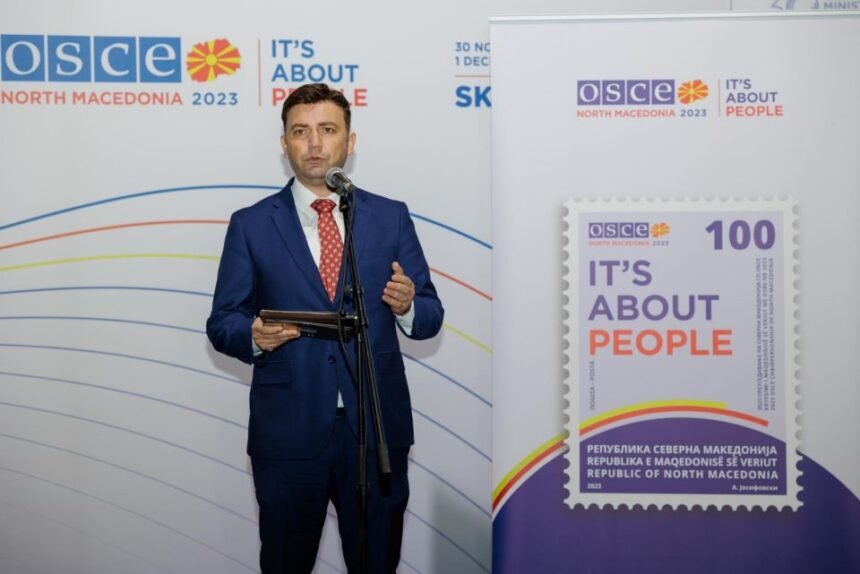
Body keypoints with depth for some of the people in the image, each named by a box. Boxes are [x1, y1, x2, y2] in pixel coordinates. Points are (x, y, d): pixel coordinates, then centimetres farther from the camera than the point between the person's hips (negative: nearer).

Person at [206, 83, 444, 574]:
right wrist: (254, 335, -20)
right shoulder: (251, 225, 1)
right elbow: (222, 323, 2)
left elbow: (431, 316, 4)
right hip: (288, 430, 0)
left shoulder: (391, 217, 4)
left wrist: (408, 306, -18)